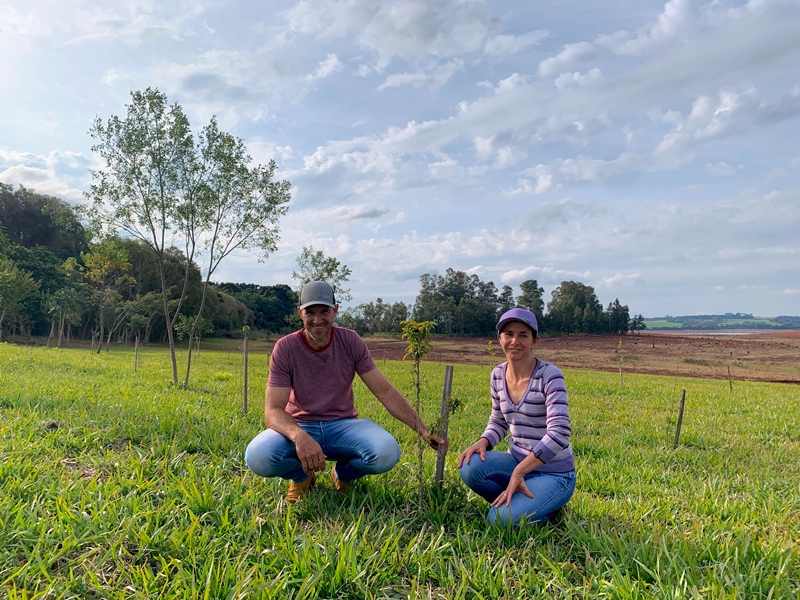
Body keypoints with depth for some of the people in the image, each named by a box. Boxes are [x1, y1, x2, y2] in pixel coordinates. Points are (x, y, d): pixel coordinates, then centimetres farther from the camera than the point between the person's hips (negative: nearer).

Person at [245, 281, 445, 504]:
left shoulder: (351, 342, -9)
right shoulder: (285, 348, -13)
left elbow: (385, 392, -8)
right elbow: (273, 410, -19)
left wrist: (423, 429, -16)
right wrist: (299, 436, -41)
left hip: (342, 426, 1)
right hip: (299, 427, -1)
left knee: (387, 452, -30)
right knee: (257, 457, -32)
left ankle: (343, 474, 7)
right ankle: (301, 475, 5)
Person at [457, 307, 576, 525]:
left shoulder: (549, 375, -19)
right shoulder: (498, 374, 0)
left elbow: (558, 434, -26)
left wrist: (518, 472, -27)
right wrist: (483, 441, -10)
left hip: (553, 473, -5)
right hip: (518, 461, 5)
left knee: (501, 520, -25)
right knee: (470, 467, -24)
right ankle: (519, 503, 3)